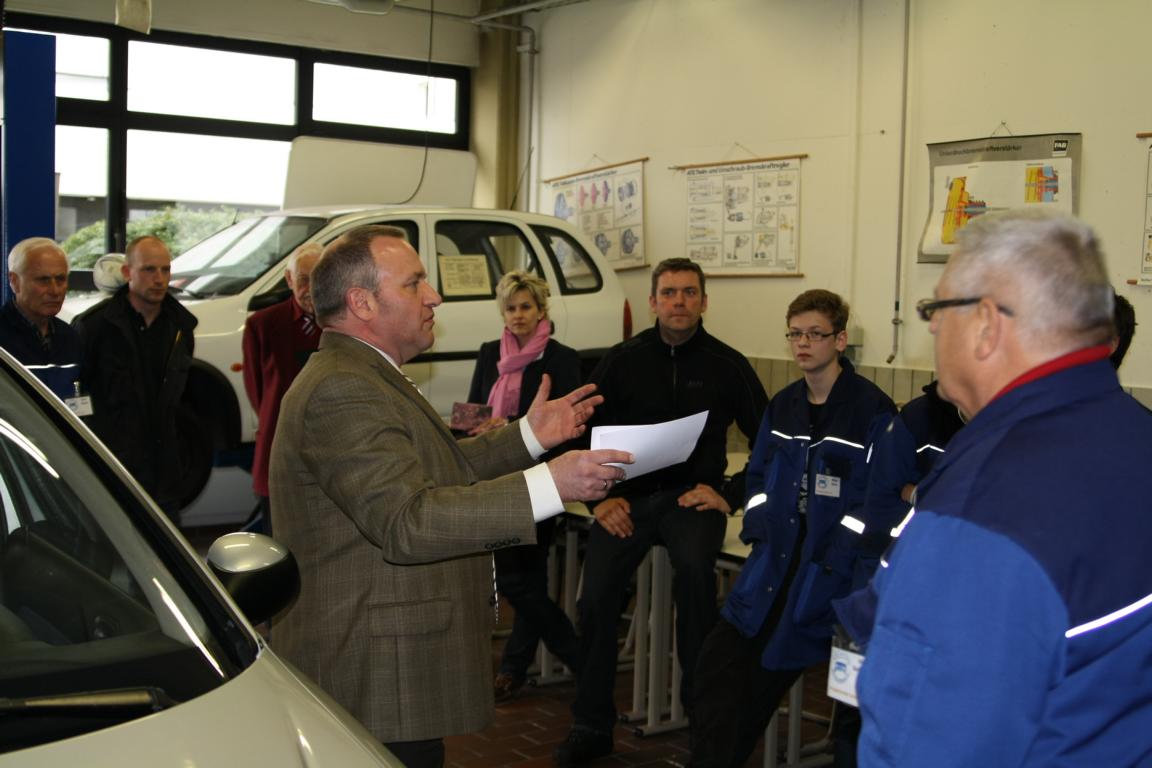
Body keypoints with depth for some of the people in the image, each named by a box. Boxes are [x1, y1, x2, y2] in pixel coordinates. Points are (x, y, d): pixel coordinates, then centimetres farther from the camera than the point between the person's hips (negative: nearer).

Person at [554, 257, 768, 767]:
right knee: (595, 598, -16)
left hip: (692, 496, -1)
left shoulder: (727, 365, 4)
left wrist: (731, 495, -4)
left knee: (693, 568, -33)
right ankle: (591, 727, 1)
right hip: (628, 496, 2)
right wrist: (601, 497, -2)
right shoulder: (622, 362, 6)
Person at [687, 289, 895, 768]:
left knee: (767, 679, -1)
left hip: (829, 568, -6)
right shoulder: (783, 404, 11)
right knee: (719, 668, 1)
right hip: (774, 558, 6)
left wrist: (829, 559, -20)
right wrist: (758, 522, 1)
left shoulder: (872, 410, -11)